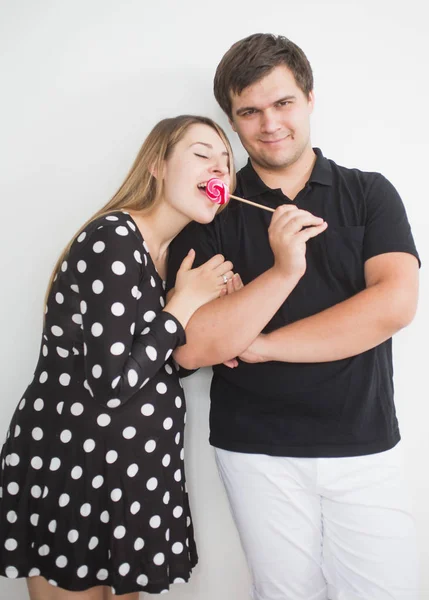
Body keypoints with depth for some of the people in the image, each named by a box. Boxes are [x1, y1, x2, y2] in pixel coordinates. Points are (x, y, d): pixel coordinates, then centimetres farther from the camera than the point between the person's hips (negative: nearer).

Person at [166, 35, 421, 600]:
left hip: (367, 446, 1)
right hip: (258, 451, 0)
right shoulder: (212, 213, 0)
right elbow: (192, 349, -10)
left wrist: (259, 345, -11)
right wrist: (283, 271, -23)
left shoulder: (370, 193, 3)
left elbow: (395, 303, -12)